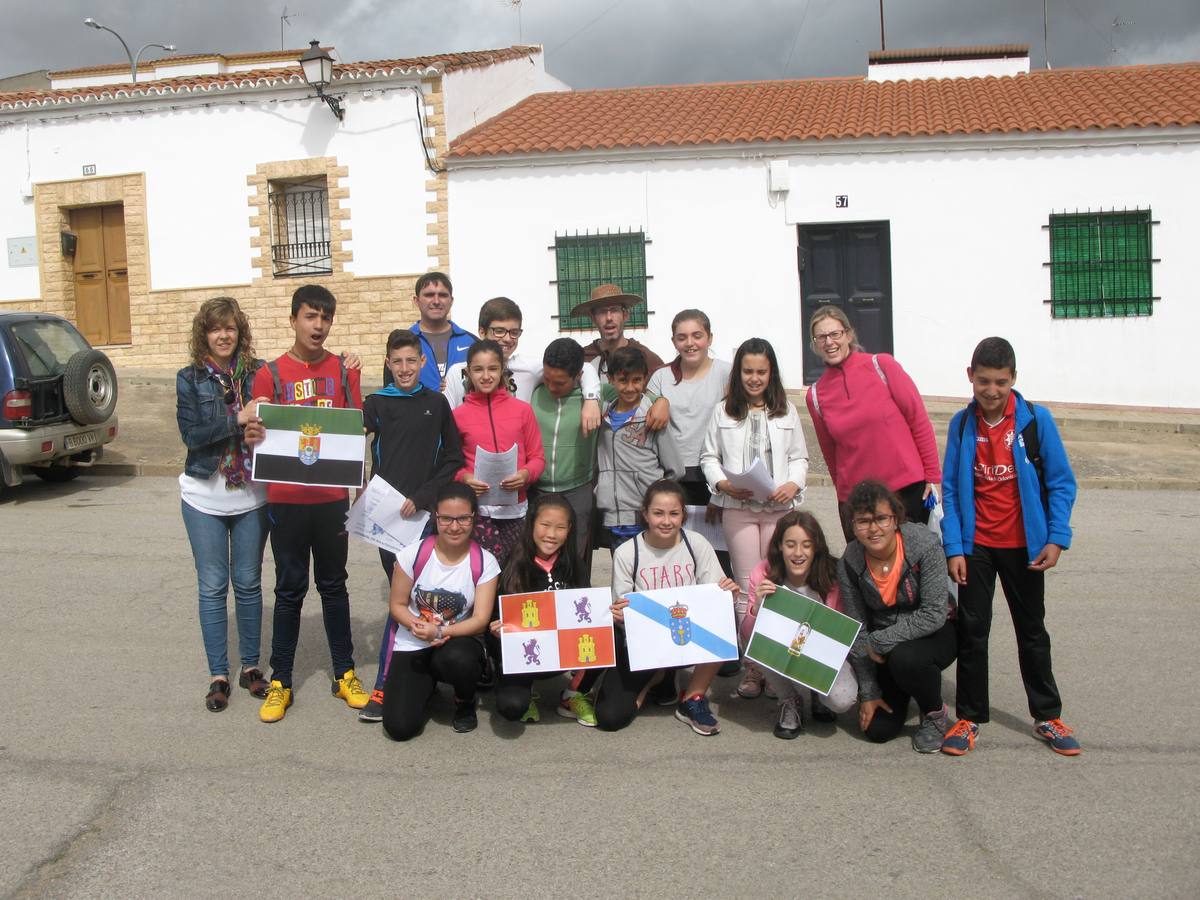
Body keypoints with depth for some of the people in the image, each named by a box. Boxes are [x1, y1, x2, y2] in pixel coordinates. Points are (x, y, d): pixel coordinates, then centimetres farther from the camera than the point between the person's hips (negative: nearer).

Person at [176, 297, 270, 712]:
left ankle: (251, 666, 23)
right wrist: (238, 420, -19)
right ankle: (218, 674, 16)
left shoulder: (258, 373, 0)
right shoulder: (190, 378, -1)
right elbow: (191, 433, -10)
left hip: (251, 495, 1)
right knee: (212, 586, 6)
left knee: (248, 582, 9)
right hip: (204, 495, 0)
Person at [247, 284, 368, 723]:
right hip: (287, 499, -1)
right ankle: (280, 682, 16)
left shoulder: (344, 371, 4)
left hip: (332, 497, 2)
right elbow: (258, 432, 2)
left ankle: (345, 674, 22)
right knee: (289, 589, 6)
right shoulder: (270, 374, -1)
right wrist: (252, 436, -21)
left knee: (333, 584, 13)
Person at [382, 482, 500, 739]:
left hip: (459, 643, 0)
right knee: (400, 727, -18)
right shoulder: (413, 554, -10)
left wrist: (439, 632, -28)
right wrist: (418, 626, -22)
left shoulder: (485, 563, -10)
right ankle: (425, 686, 19)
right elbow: (397, 605, -1)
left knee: (456, 658, -39)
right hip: (412, 647, 1)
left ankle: (465, 703, -1)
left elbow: (480, 620, -12)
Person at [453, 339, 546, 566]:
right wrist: (464, 477, -10)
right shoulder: (458, 415, 3)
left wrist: (525, 474, -12)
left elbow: (537, 457, 8)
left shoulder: (522, 409, 5)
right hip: (478, 508, -1)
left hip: (516, 508, 1)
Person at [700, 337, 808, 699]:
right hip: (738, 508, -1)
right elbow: (708, 456, 8)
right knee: (747, 588, -1)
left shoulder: (786, 411, 9)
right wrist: (723, 483, -10)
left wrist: (793, 484, -9)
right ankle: (752, 667, 6)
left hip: (779, 507, 1)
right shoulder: (723, 411, 6)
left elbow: (800, 457, 10)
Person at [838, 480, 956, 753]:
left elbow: (934, 614, -26)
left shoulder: (924, 545, -23)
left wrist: (878, 642, -22)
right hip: (884, 650, 3)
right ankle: (899, 691, 28)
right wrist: (868, 692, -6)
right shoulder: (849, 563, -12)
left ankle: (935, 714, -4)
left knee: (904, 658, -37)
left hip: (933, 634, -3)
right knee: (878, 729, -8)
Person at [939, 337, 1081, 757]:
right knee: (972, 631, 5)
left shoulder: (1036, 420, -9)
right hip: (976, 546, 1)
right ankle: (969, 717, 17)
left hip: (1024, 546, 0)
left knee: (1032, 631, 13)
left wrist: (1056, 539, -12)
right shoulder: (962, 424, -5)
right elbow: (951, 489, -3)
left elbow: (1061, 482, -4)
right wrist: (953, 548, -8)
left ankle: (1047, 716, 26)